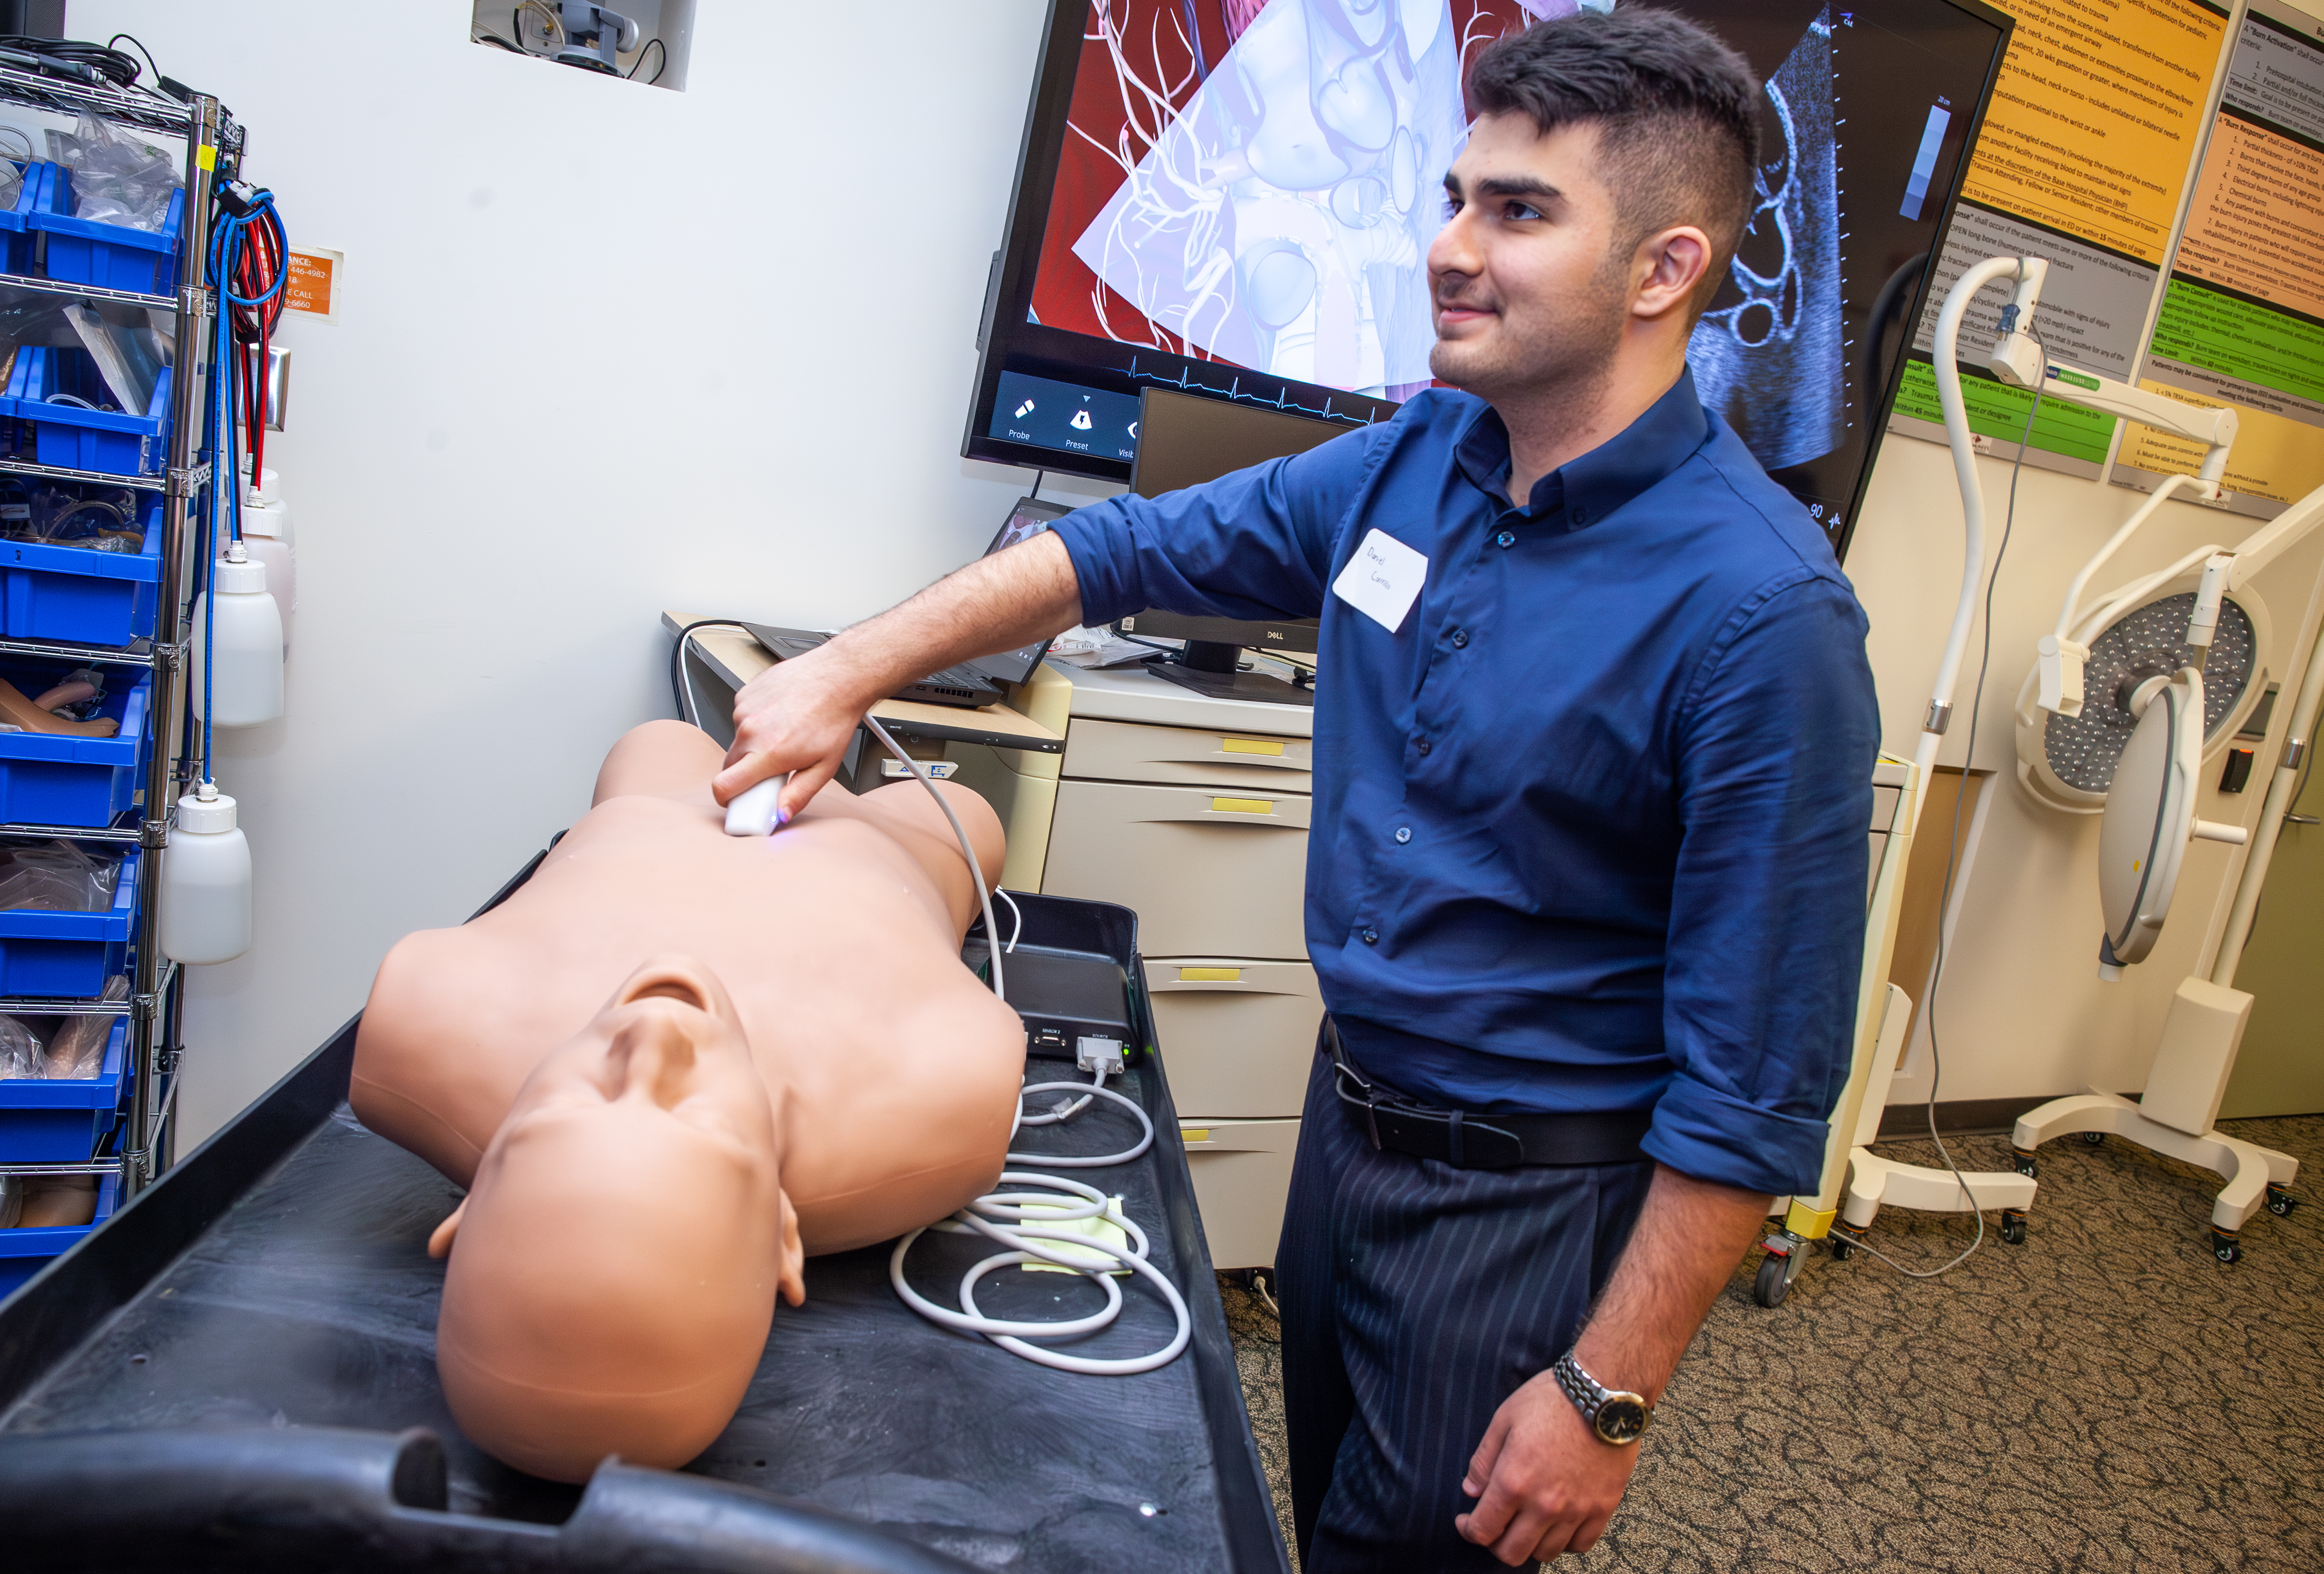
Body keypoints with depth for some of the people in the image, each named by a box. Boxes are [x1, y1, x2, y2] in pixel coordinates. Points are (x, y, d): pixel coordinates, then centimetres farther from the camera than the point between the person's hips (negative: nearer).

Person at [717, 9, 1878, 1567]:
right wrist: (851, 674, -1)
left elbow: (1757, 1083, -22)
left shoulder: (1760, 613, -25)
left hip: (1531, 1195, -6)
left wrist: (1608, 1398, -19)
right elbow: (1124, 548, 6)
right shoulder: (1412, 461, -5)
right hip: (1350, 1109, 6)